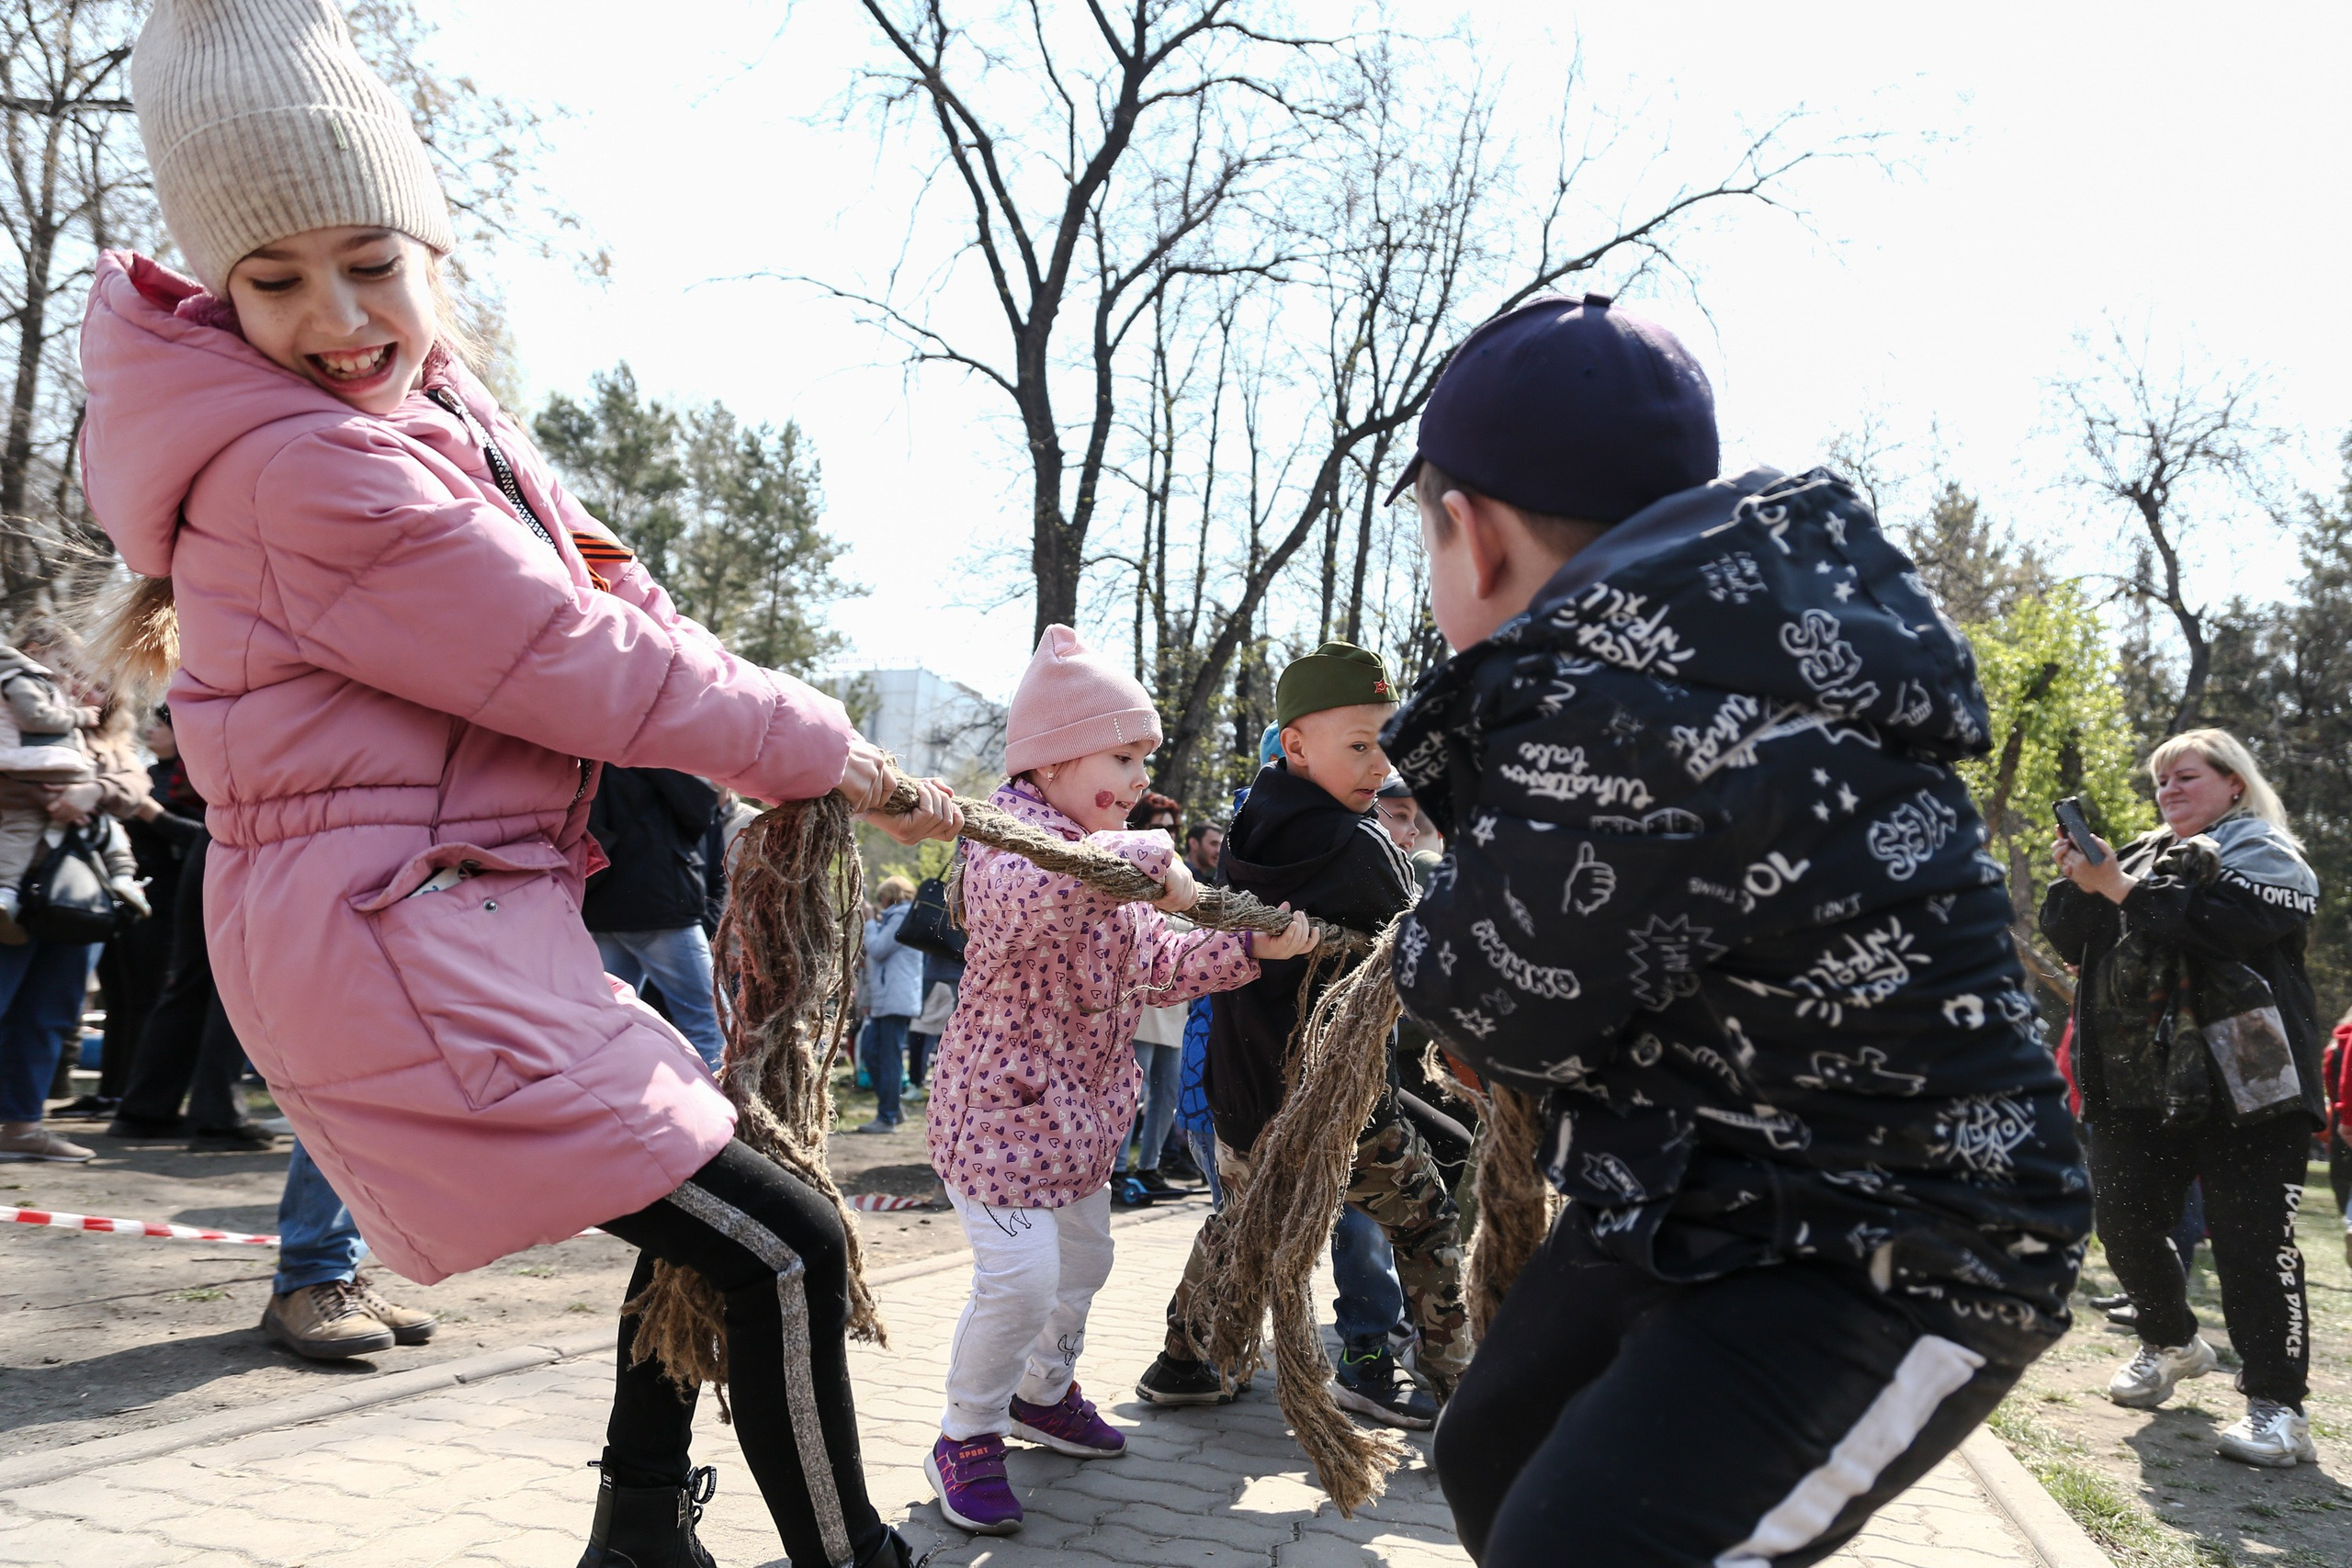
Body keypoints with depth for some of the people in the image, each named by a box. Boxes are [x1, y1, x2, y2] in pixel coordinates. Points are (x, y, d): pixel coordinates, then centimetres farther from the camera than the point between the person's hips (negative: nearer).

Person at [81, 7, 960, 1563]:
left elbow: (605, 586, 11)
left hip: (469, 923, 10)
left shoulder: (432, 404, 9)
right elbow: (589, 665, -19)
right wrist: (827, 751, -6)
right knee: (784, 1246, -8)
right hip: (405, 948, -10)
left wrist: (796, 754, -2)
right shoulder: (312, 468, -21)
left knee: (711, 1200, 24)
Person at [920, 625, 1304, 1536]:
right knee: (1020, 1276, -14)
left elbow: (1157, 967, 12)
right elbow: (1040, 889, -46)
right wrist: (1149, 856, -41)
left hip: (1081, 1106, 10)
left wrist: (1253, 947, 1)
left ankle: (1043, 1393, 44)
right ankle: (967, 1437, 8)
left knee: (1083, 1259, 21)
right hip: (1003, 1101, -10)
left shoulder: (1106, 857, 11)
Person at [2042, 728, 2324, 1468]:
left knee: (2251, 1241, -8)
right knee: (2125, 1225, 9)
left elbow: (2235, 922, -20)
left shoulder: (2262, 852, 1)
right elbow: (2070, 941, 13)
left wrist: (2122, 890, -20)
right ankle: (2172, 1344, 33)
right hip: (2138, 1086, 6)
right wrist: (2077, 881, -6)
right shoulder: (2141, 854, 19)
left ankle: (2277, 1407, -2)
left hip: (2240, 1085, -6)